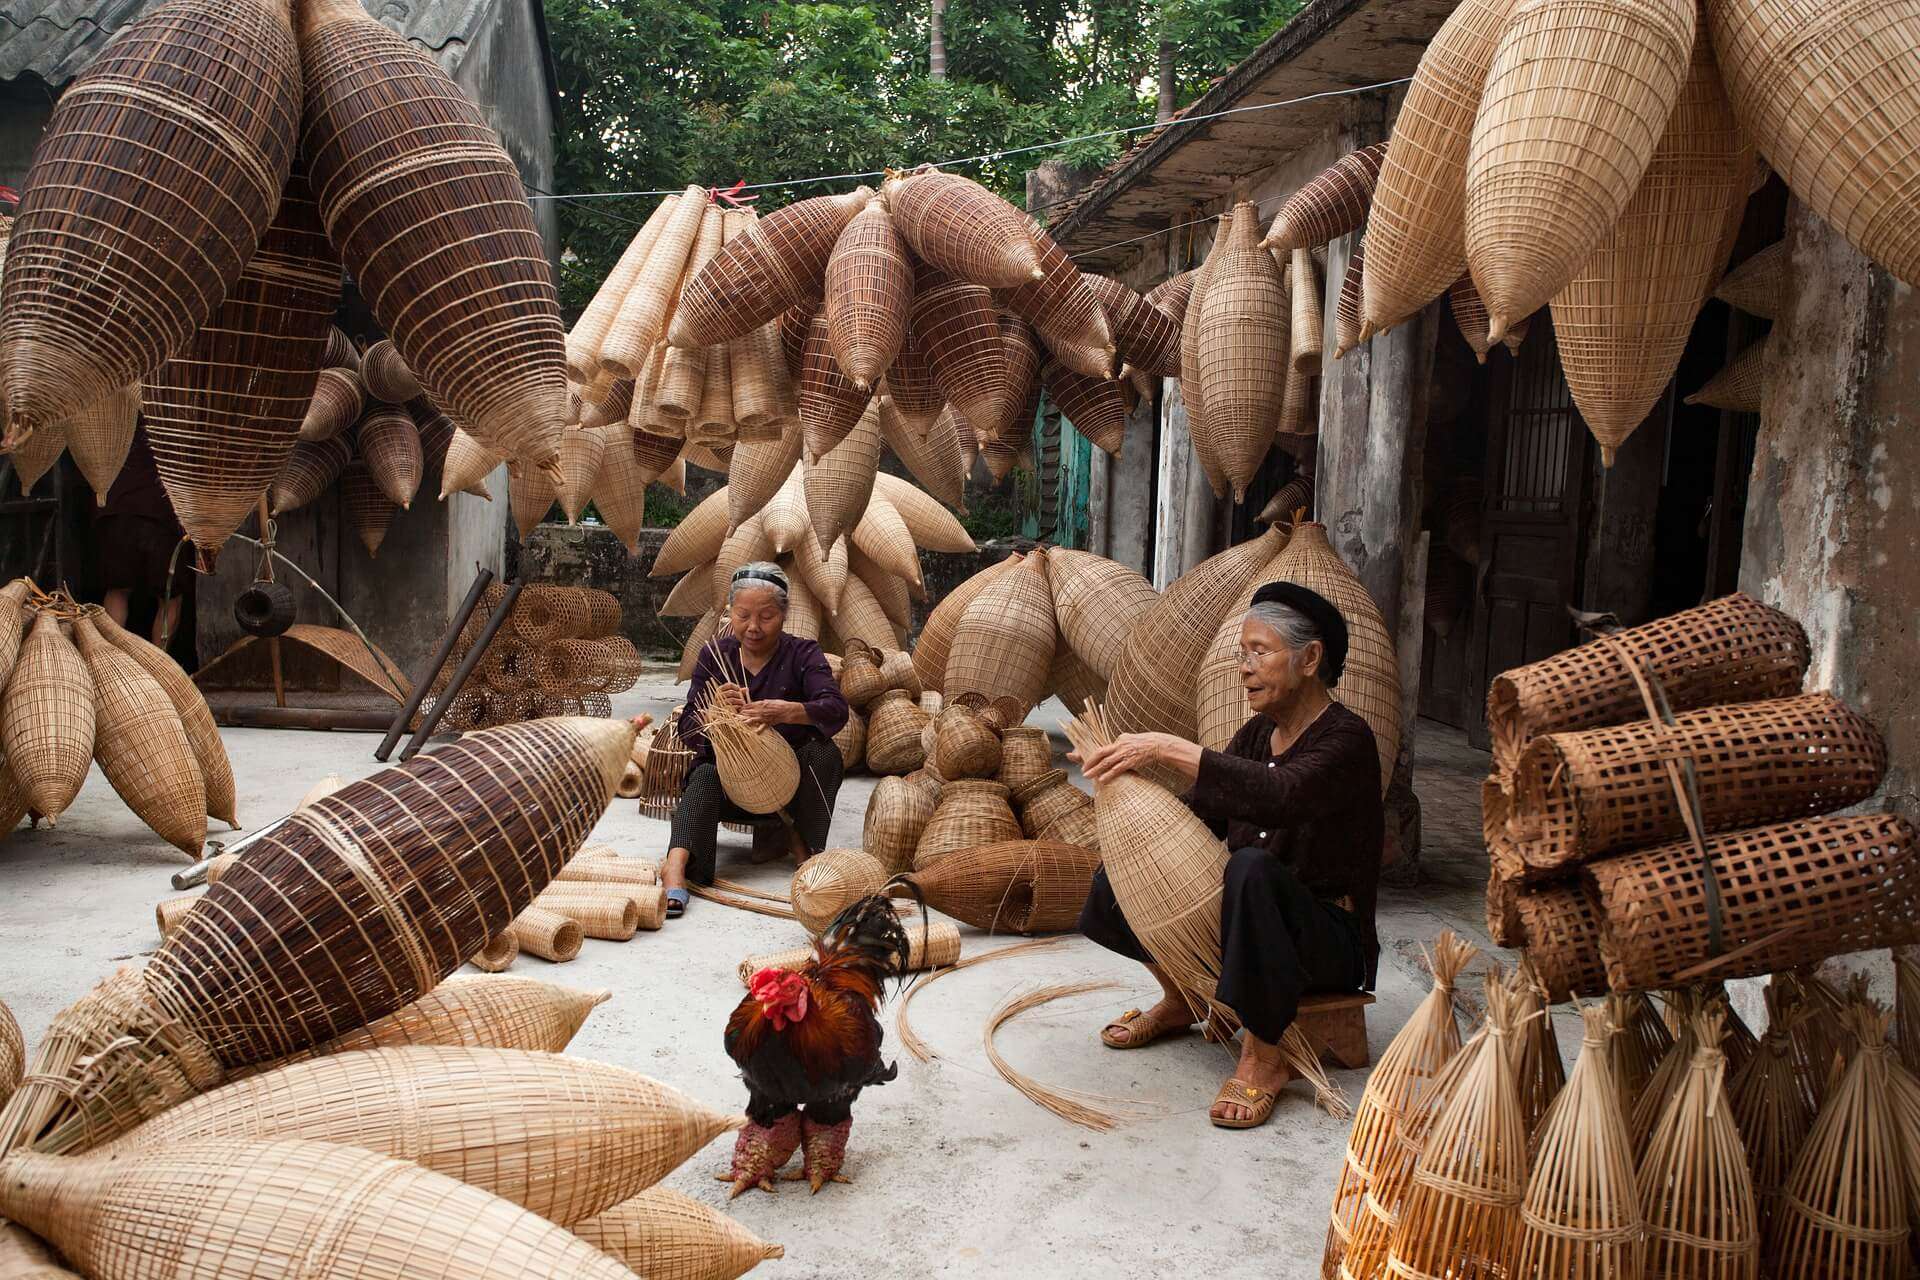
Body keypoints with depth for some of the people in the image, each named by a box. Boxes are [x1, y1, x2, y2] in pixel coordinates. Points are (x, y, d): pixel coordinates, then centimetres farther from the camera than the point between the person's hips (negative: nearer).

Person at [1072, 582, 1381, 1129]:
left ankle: (1263, 1058, -22)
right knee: (1120, 875, -7)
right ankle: (1179, 1001, 16)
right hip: (1249, 921, 7)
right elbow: (1198, 816, 0)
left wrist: (1169, 749, -37)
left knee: (1251, 868, -38)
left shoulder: (1346, 739, -16)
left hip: (1328, 938, -7)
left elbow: (1279, 796, -37)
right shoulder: (1258, 732, 7)